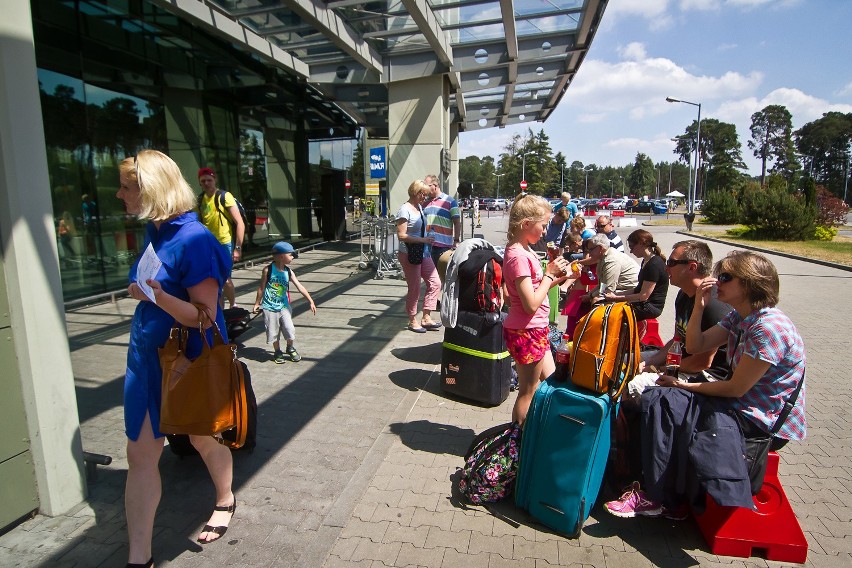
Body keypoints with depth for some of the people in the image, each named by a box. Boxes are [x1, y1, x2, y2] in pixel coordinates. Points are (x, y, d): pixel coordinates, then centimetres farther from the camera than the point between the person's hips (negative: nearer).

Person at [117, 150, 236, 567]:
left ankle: (225, 501, 45)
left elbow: (205, 316, -23)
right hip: (148, 357, 7)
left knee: (203, 439, 16)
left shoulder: (193, 240, -22)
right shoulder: (154, 232, 3)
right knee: (140, 455, 7)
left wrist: (160, 297, -36)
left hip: (190, 360, -7)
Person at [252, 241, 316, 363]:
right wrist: (257, 303, 3)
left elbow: (300, 287, -5)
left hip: (284, 306, 3)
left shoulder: (288, 272, -2)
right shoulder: (268, 270, -11)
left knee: (289, 329, -3)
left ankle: (290, 349, 23)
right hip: (269, 307, -2)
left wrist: (311, 301, -8)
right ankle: (277, 352, 28)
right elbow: (262, 288, -2)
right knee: (273, 332, 7)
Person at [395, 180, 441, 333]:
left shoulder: (420, 207, 11)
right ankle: (413, 321, 19)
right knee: (414, 289, 2)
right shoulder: (405, 210, -14)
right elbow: (402, 235, -20)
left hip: (423, 253, 8)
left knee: (435, 283, 6)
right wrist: (423, 240, -21)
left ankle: (426, 318, 16)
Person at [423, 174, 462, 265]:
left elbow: (457, 223, -2)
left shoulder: (450, 201, 0)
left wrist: (456, 241, -9)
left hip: (444, 246, -5)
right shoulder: (425, 203, 15)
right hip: (426, 245, 5)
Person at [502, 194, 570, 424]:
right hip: (526, 332, -10)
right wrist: (549, 274, -15)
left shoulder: (525, 251, 8)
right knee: (528, 392, 6)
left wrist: (557, 278, 0)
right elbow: (531, 304, -26)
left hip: (536, 330, 10)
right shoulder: (518, 256, -22)